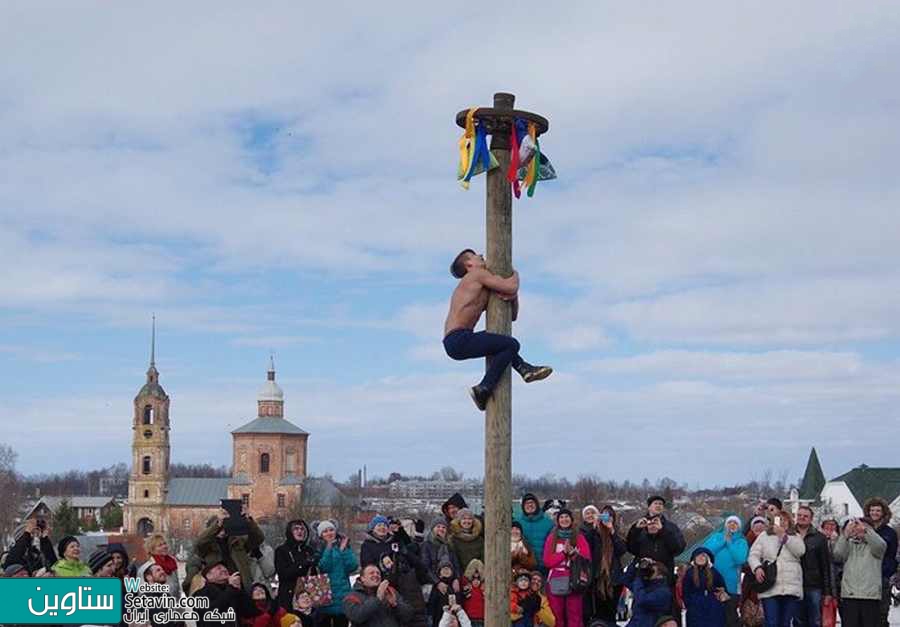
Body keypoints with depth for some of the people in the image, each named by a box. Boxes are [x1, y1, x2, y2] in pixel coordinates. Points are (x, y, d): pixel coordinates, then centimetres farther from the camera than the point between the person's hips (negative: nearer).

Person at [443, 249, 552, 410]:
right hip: (459, 339, -10)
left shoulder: (482, 294, 27)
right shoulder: (479, 274, 0)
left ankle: (525, 369, 14)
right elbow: (511, 287, -12)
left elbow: (512, 315, 26)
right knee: (512, 344, -14)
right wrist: (515, 274, 11)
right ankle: (483, 390, -13)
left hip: (452, 344, 10)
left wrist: (513, 296, 6)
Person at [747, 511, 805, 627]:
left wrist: (783, 535, -10)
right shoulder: (764, 536, 14)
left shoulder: (795, 537, 15)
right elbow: (753, 555, 8)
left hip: (791, 588, 1)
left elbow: (800, 551, -6)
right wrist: (757, 567, -12)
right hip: (769, 588, -1)